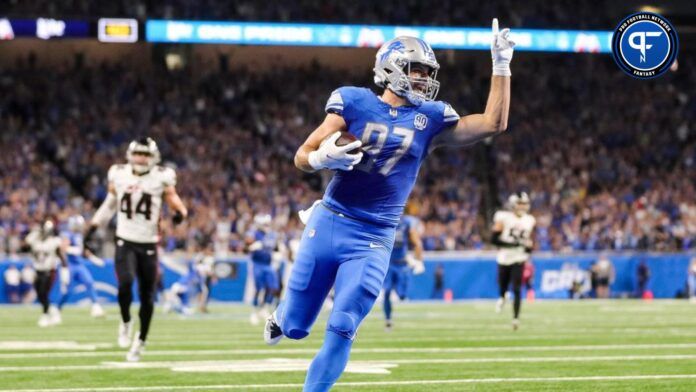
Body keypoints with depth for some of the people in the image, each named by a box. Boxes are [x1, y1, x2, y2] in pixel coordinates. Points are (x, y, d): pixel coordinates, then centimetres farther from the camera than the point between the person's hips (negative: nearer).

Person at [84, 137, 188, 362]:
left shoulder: (161, 179, -4)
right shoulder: (119, 175, 2)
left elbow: (177, 204, -4)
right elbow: (109, 206, 16)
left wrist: (179, 214, -28)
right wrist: (92, 228, 14)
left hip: (148, 244, 0)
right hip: (125, 242, 0)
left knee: (147, 297, 4)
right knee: (126, 283, -23)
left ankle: (140, 342, 24)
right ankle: (126, 322, 4)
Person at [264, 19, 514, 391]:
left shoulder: (429, 119, 4)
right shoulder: (355, 103, -3)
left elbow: (494, 123, 4)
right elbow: (303, 156, -1)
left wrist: (501, 65, 0)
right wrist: (324, 158, -24)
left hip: (373, 241, 1)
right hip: (328, 224, -1)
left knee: (340, 332, -9)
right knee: (295, 326, 9)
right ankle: (281, 314, 45)